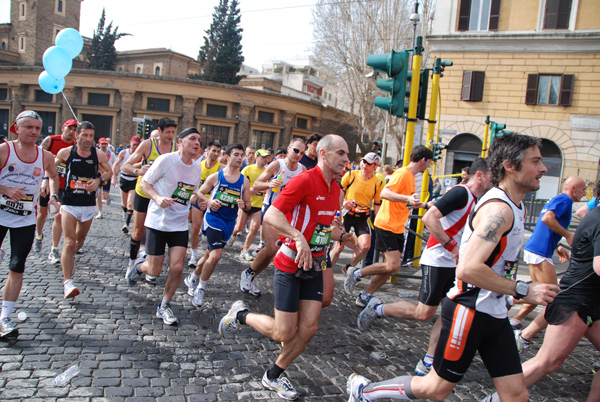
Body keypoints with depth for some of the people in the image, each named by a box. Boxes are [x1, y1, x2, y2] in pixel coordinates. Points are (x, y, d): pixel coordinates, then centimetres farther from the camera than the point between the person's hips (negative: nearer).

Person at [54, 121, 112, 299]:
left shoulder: (99, 155, -2)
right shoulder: (65, 152, -4)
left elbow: (109, 171, 11)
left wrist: (99, 180, -7)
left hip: (89, 204, 3)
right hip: (69, 204, -3)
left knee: (80, 239, 19)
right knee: (69, 242, -15)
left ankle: (67, 260, 51)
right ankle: (68, 282, -16)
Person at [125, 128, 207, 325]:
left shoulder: (197, 169, 4)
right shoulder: (166, 160, -12)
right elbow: (144, 183, -6)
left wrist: (198, 199, -5)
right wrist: (158, 198, -24)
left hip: (180, 225, 4)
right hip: (157, 222, -4)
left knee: (177, 267, -7)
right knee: (154, 271, 1)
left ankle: (164, 306, 15)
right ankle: (140, 265, 39)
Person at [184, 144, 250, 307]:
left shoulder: (244, 181, 3)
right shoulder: (215, 177, -4)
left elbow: (248, 205, 7)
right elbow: (199, 194, 2)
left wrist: (243, 205, -16)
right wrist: (209, 201, -17)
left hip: (229, 222, 4)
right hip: (213, 218, -4)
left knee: (210, 254, 14)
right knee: (216, 255, -18)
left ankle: (192, 279, 39)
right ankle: (200, 289, 2)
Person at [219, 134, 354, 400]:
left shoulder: (335, 188, 10)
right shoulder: (305, 180, -18)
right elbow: (271, 217, -25)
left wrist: (341, 234, 6)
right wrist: (298, 237, -36)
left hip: (314, 267, 8)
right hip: (290, 266, -8)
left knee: (309, 328, 4)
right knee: (283, 334, -2)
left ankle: (273, 376, 25)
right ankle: (240, 315, 25)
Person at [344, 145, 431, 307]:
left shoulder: (410, 176, 18)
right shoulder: (402, 173, -14)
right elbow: (385, 193, -28)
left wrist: (424, 205, 34)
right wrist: (407, 198, -40)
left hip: (397, 227, 10)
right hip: (386, 225, -10)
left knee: (391, 266, 6)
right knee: (392, 265, -16)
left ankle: (364, 297, 15)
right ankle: (356, 273, 1)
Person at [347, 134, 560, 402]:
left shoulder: (515, 206, 11)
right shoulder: (499, 209, -21)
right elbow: (468, 269, -32)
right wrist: (523, 291, -24)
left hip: (494, 313, 9)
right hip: (468, 311, -9)